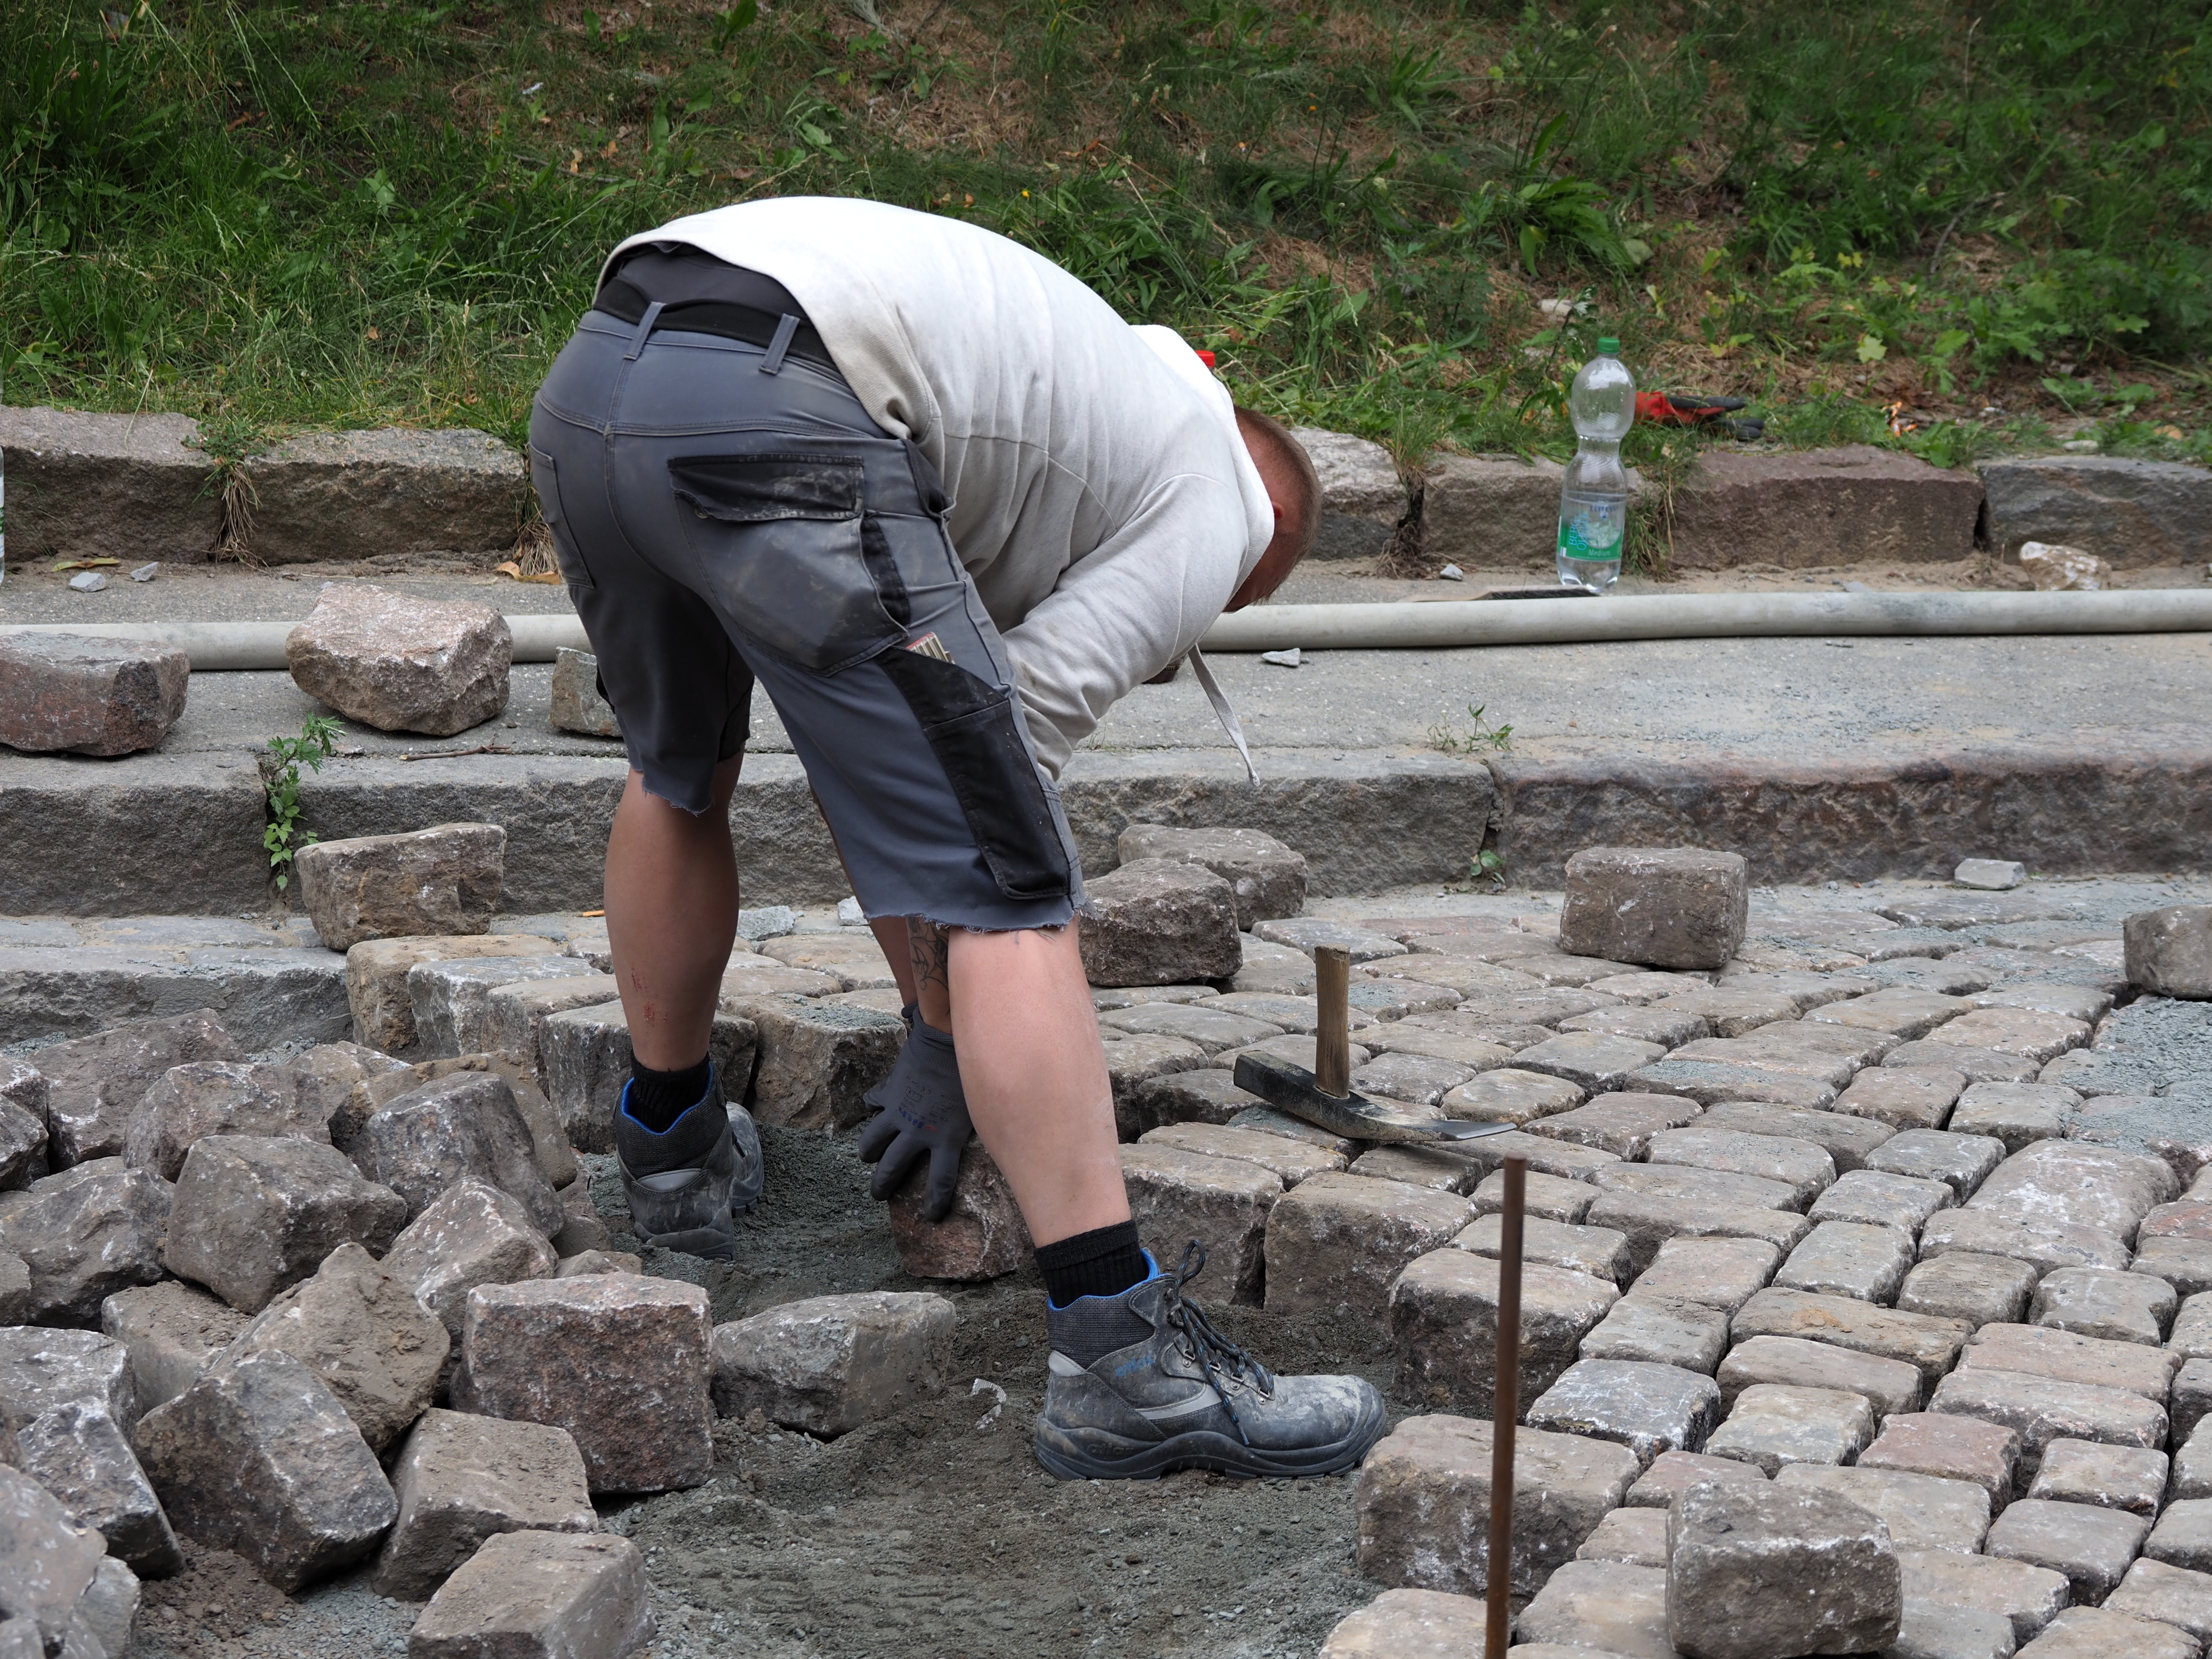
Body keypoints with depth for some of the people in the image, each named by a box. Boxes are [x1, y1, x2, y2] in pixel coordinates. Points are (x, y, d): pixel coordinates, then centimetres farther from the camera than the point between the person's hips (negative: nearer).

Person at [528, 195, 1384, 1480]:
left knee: (680, 774, 34)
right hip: (777, 430, -8)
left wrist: (940, 999, 42)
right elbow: (1023, 733, 11)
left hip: (589, 375, 8)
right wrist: (946, 1042, 21)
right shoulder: (1213, 509, 18)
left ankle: (673, 1152, 49)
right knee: (1009, 893, -2)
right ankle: (1125, 1358, -6)